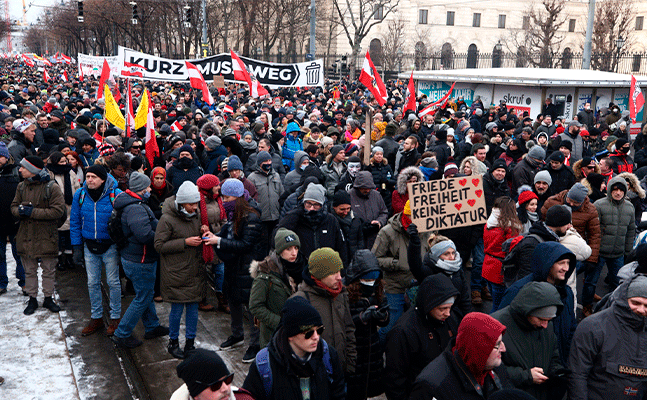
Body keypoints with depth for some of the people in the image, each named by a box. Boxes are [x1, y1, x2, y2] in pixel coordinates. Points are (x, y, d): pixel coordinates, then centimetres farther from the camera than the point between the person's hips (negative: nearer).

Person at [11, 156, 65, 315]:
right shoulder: (21, 186, 6)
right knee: (29, 270, 13)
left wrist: (32, 212, -21)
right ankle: (32, 299, 25)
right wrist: (20, 211, -14)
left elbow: (58, 211, -18)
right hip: (26, 235, 4)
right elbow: (14, 206, 12)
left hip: (46, 236, -4)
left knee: (49, 270, 8)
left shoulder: (52, 188, -12)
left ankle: (48, 298, 23)